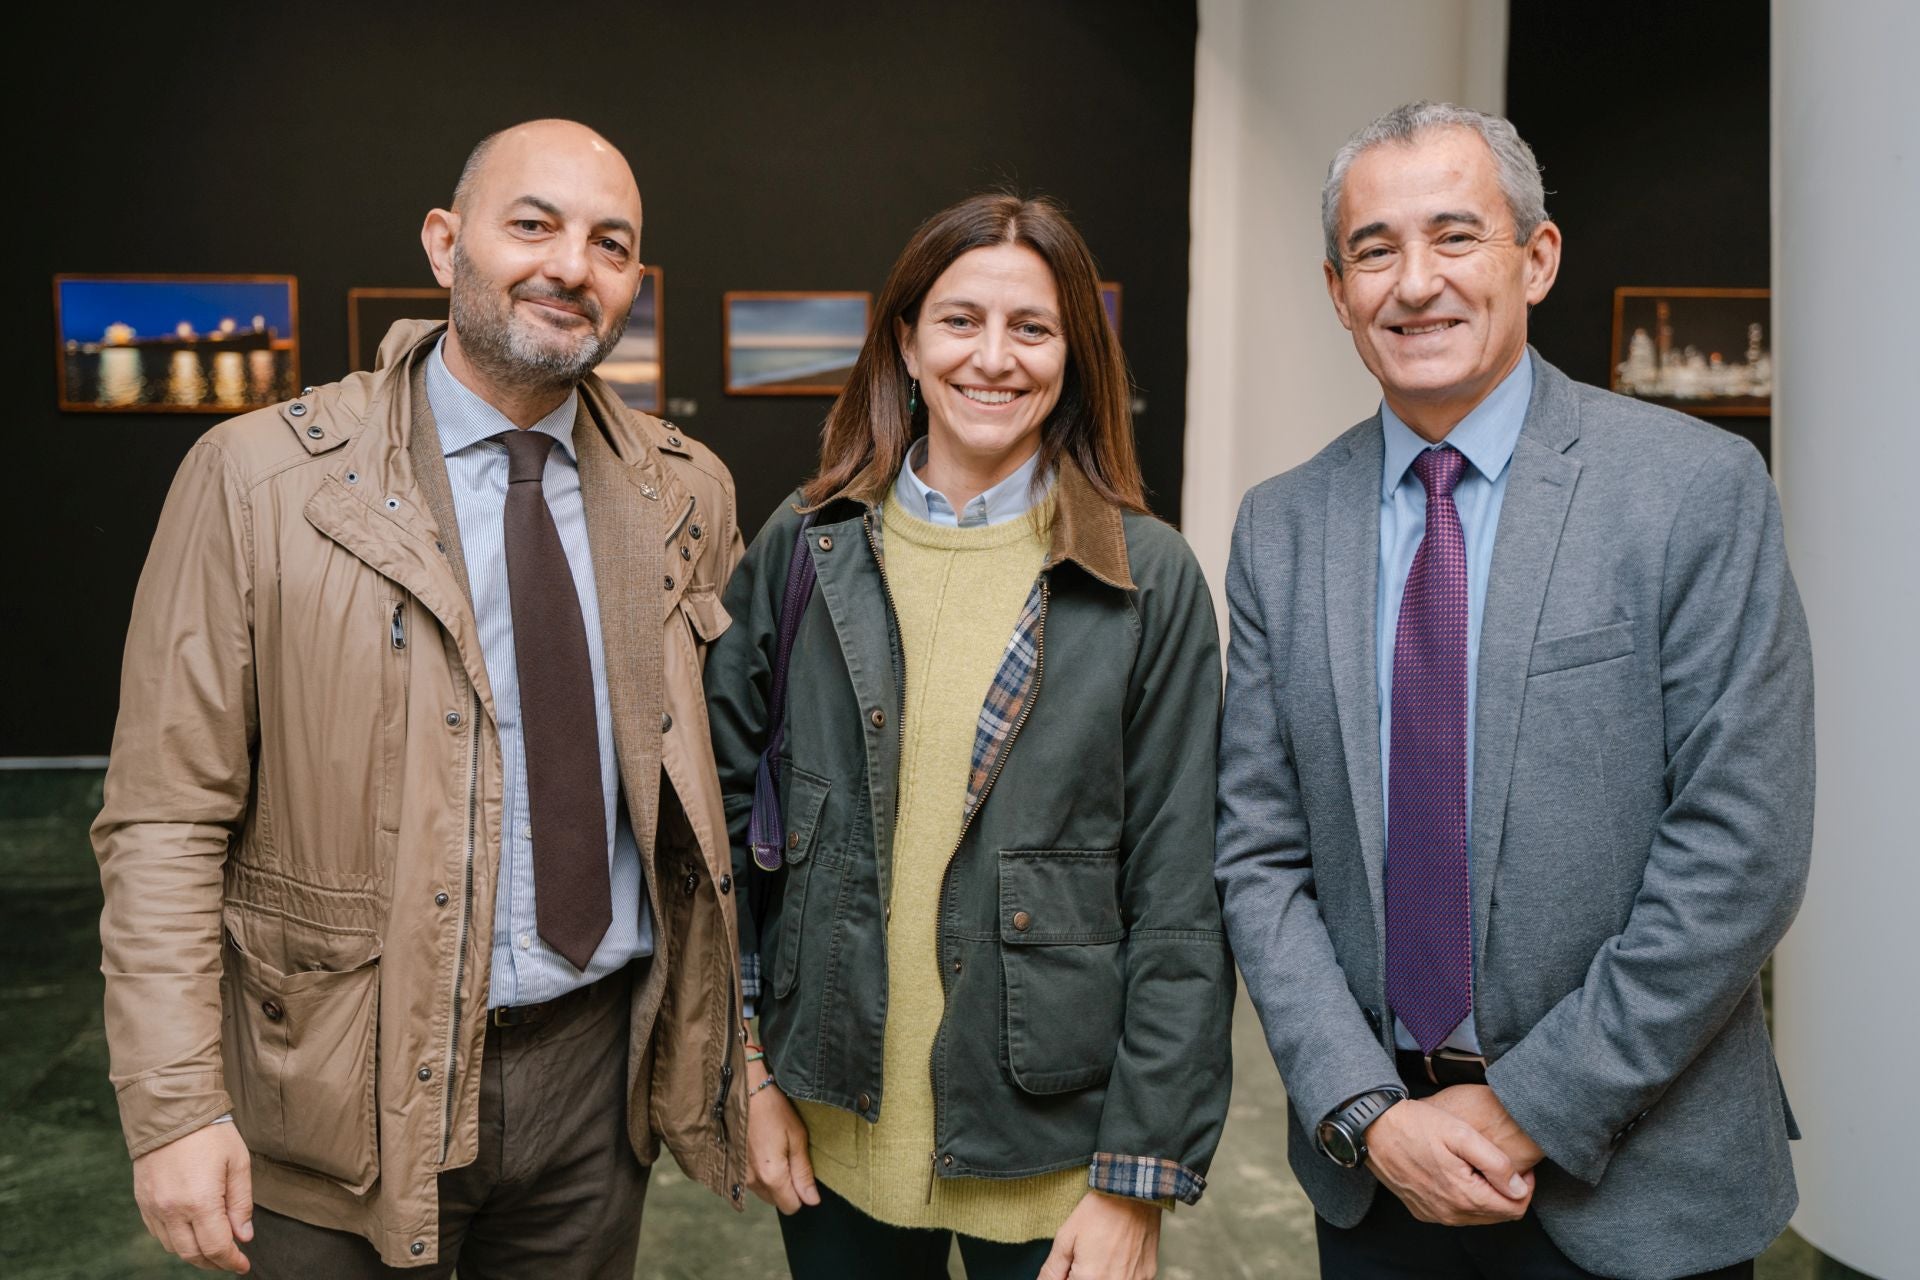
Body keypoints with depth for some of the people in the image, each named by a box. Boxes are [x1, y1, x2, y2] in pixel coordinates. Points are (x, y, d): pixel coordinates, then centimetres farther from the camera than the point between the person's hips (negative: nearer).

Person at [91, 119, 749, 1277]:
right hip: (352, 1094, -2)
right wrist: (176, 1108, -12)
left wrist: (731, 1031, 7)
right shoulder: (258, 478, -9)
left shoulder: (689, 496, 1)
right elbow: (165, 820, -9)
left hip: (602, 1064, 3)